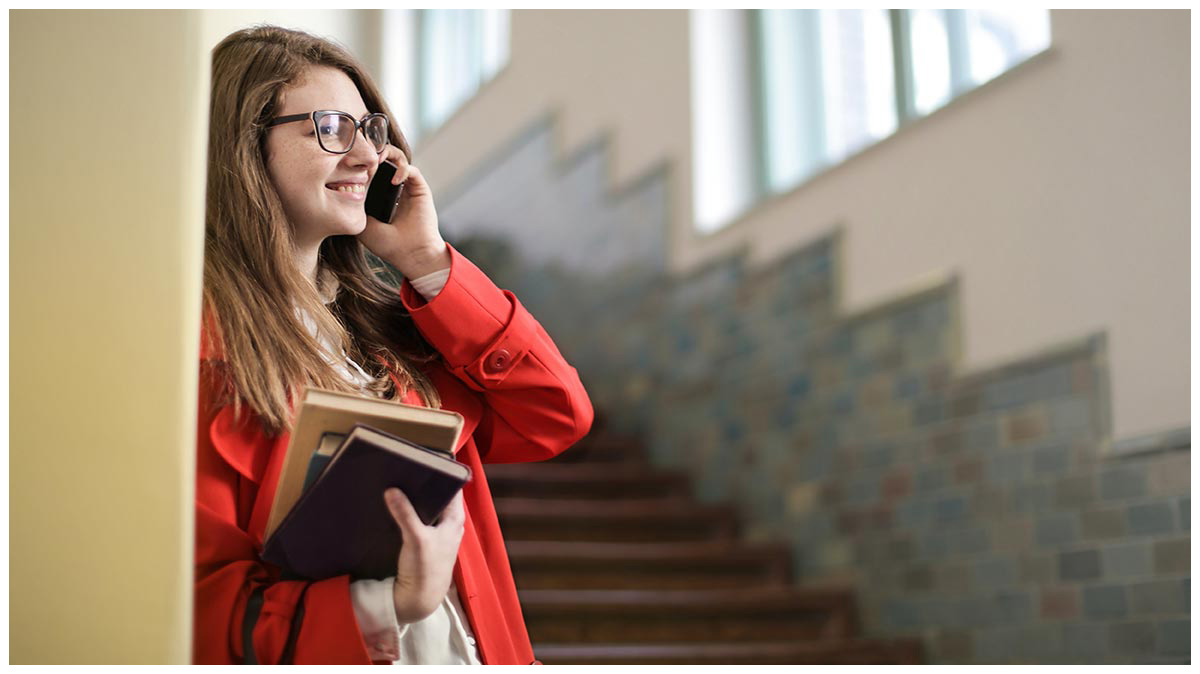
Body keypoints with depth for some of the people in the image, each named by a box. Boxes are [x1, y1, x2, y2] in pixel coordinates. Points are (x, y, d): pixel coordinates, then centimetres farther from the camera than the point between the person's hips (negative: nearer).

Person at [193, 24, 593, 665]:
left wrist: (426, 263, 5)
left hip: (473, 651, 5)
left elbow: (555, 418, 9)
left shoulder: (379, 323, 15)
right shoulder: (201, 346, -6)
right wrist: (393, 605, -23)